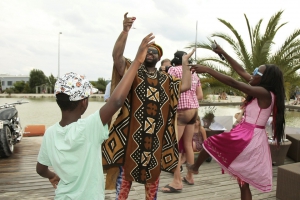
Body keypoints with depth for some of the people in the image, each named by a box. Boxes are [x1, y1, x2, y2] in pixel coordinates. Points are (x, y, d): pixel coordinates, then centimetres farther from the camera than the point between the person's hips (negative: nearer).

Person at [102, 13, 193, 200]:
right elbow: (117, 55, -14)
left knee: (153, 172, 15)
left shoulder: (166, 79, 13)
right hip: (132, 133, -4)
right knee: (126, 169, 3)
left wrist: (185, 62, 10)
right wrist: (125, 31, -28)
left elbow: (185, 86, 3)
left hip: (156, 135, 4)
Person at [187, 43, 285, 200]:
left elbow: (233, 83, -23)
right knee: (243, 183, 14)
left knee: (210, 142, 12)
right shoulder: (263, 93, 9)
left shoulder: (264, 93, -16)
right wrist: (223, 53, 15)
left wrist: (207, 70, -21)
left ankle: (195, 167, 36)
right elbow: (241, 71, 14)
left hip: (248, 138, -9)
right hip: (252, 138, 9)